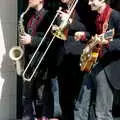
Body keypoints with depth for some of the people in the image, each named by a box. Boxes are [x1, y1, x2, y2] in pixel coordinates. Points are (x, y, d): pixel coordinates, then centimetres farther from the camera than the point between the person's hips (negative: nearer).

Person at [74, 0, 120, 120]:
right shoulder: (96, 16, 13)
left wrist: (107, 42, -32)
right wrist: (84, 35, 13)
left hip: (107, 66, -9)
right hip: (91, 63, 9)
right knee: (82, 106, 13)